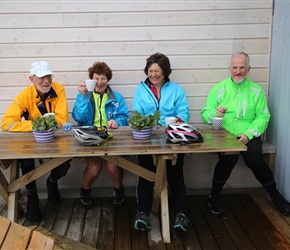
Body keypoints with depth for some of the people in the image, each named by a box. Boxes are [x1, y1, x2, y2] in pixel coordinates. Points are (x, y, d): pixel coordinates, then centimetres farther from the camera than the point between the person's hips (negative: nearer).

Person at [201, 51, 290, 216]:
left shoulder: (257, 90, 8)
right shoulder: (219, 89, 6)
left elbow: (263, 116, 0)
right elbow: (205, 114, 1)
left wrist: (249, 133, -16)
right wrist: (215, 114, -23)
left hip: (249, 136, 1)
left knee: (254, 158, -27)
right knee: (229, 157, -30)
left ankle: (275, 195, 0)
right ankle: (215, 195, -6)